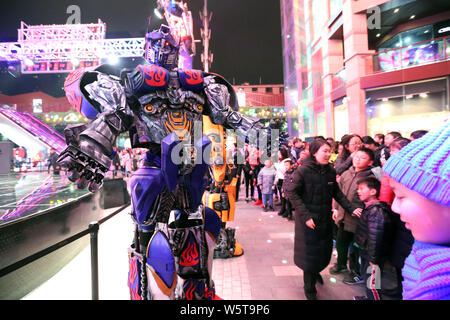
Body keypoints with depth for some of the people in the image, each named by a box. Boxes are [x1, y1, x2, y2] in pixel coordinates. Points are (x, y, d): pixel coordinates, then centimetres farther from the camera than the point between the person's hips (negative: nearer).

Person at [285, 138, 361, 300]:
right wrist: (305, 215, -20)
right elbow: (291, 192, -16)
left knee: (325, 250, 15)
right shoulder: (303, 170, -16)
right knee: (310, 252, 5)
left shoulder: (330, 171, 0)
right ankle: (309, 288, 29)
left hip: (325, 218, 5)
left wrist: (351, 208, -4)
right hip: (308, 220, -5)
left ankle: (316, 272, 48)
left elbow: (337, 193, 8)